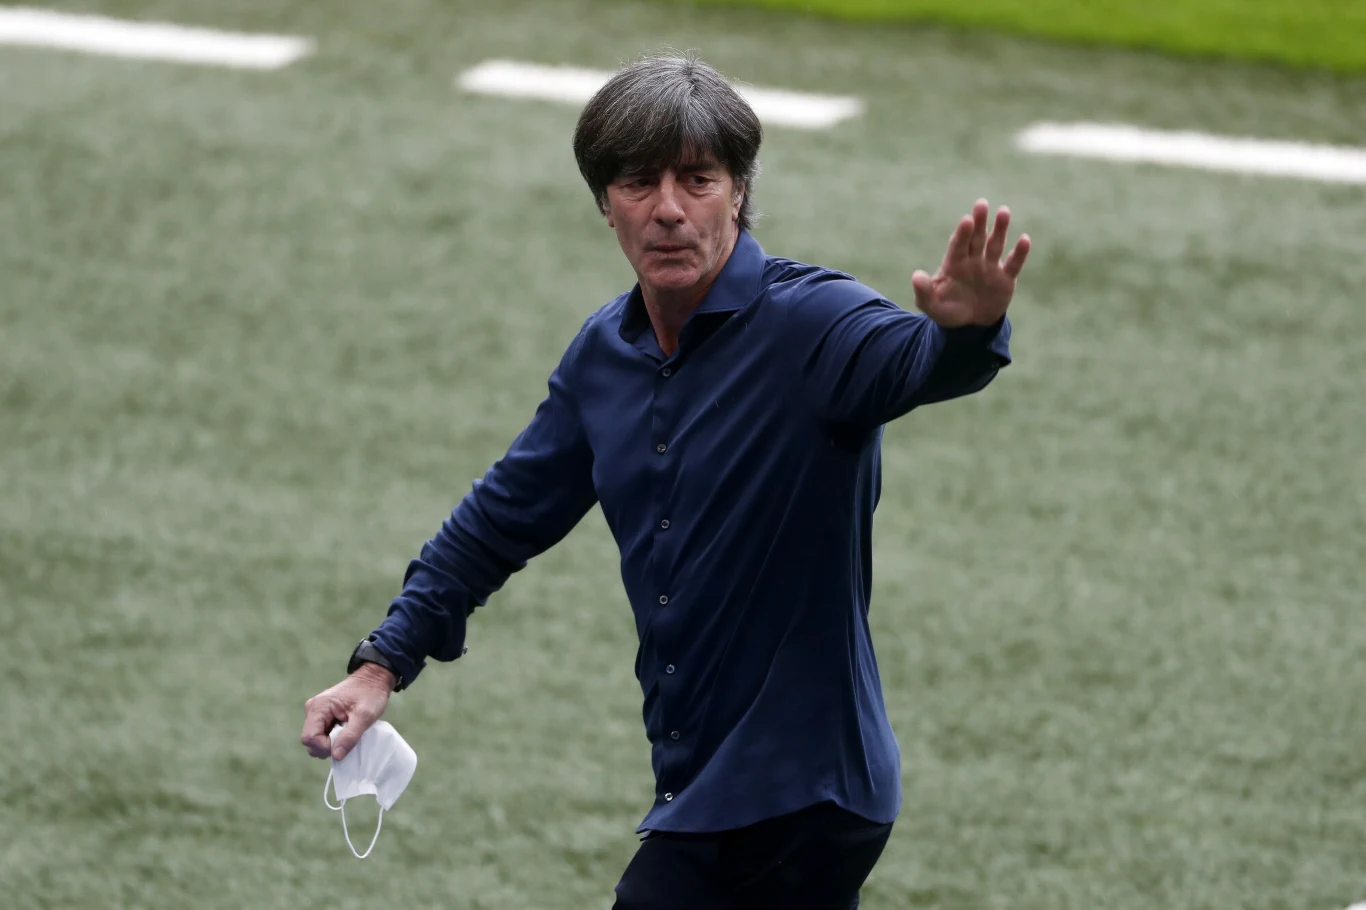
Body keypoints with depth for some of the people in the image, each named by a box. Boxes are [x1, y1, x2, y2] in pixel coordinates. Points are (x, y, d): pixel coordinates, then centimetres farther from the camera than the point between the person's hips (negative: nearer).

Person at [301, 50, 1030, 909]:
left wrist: (965, 329, -62)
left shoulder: (807, 322, -16)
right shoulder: (604, 354, 7)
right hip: (703, 789, 8)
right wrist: (383, 664, 13)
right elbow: (506, 514, 19)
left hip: (794, 797, -8)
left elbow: (912, 362, -38)